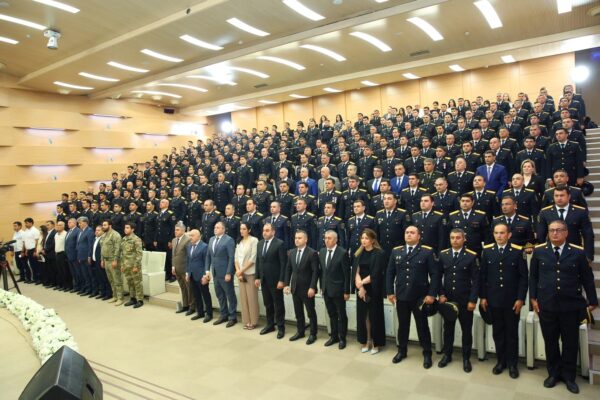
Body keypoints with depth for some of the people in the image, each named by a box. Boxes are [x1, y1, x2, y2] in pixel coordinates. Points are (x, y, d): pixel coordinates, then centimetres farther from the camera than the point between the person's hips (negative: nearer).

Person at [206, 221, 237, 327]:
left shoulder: (229, 240, -11)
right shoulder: (211, 239, 11)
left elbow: (231, 258, -15)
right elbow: (208, 256, 14)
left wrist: (228, 273, -18)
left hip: (225, 273, -7)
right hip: (215, 273, 7)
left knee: (230, 295, 4)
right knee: (220, 295, 15)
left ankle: (232, 317, 15)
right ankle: (223, 315, 27)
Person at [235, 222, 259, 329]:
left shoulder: (254, 240, -7)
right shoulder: (239, 242, 12)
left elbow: (253, 258, -12)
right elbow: (236, 258, 9)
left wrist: (242, 270, -11)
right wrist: (237, 271, -5)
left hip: (250, 273, -6)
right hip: (240, 273, 6)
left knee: (252, 297, -2)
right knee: (243, 297, 8)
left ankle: (253, 321, 8)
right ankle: (246, 321, 16)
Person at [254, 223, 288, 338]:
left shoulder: (280, 244, -12)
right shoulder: (260, 244, 10)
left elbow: (283, 263, -14)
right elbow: (258, 262, 13)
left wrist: (281, 280, -17)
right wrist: (257, 277, 8)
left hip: (275, 280, -6)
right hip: (263, 280, 6)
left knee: (278, 305, 4)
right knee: (267, 304, 14)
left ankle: (281, 328, 15)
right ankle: (270, 325, 27)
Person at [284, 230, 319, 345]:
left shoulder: (312, 253, -12)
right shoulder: (292, 252, 6)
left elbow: (315, 272, -15)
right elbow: (288, 269, 10)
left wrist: (312, 287, -19)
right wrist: (287, 284, 3)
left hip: (307, 288, -5)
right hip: (295, 287, 6)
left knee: (311, 312, 6)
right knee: (298, 312, 14)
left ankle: (313, 334, 19)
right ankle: (300, 332, 28)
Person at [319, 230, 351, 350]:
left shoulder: (343, 252, -14)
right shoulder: (322, 251, 4)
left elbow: (347, 273, -13)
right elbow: (321, 270, 11)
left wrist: (346, 291, -13)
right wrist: (321, 286, 9)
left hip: (338, 289, -5)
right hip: (326, 289, 5)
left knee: (341, 315, 9)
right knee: (331, 315, 17)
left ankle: (342, 338, 23)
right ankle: (334, 336, 30)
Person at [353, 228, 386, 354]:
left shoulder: (379, 253, -8)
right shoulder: (358, 254, 7)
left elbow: (375, 274, -13)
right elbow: (355, 271, 0)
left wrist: (362, 282, -11)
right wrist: (359, 286, -13)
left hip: (374, 289, -4)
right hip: (361, 289, 4)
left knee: (374, 315, 4)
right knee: (363, 315, 9)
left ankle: (376, 343, 18)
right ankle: (366, 341, 22)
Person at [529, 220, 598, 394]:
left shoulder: (578, 252, -3)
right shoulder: (539, 251, -1)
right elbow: (533, 276, 6)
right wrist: (533, 298, 2)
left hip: (571, 306, 0)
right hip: (546, 305, 1)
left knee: (571, 342, 11)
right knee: (550, 341, 12)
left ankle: (569, 376, 29)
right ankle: (553, 373, 30)